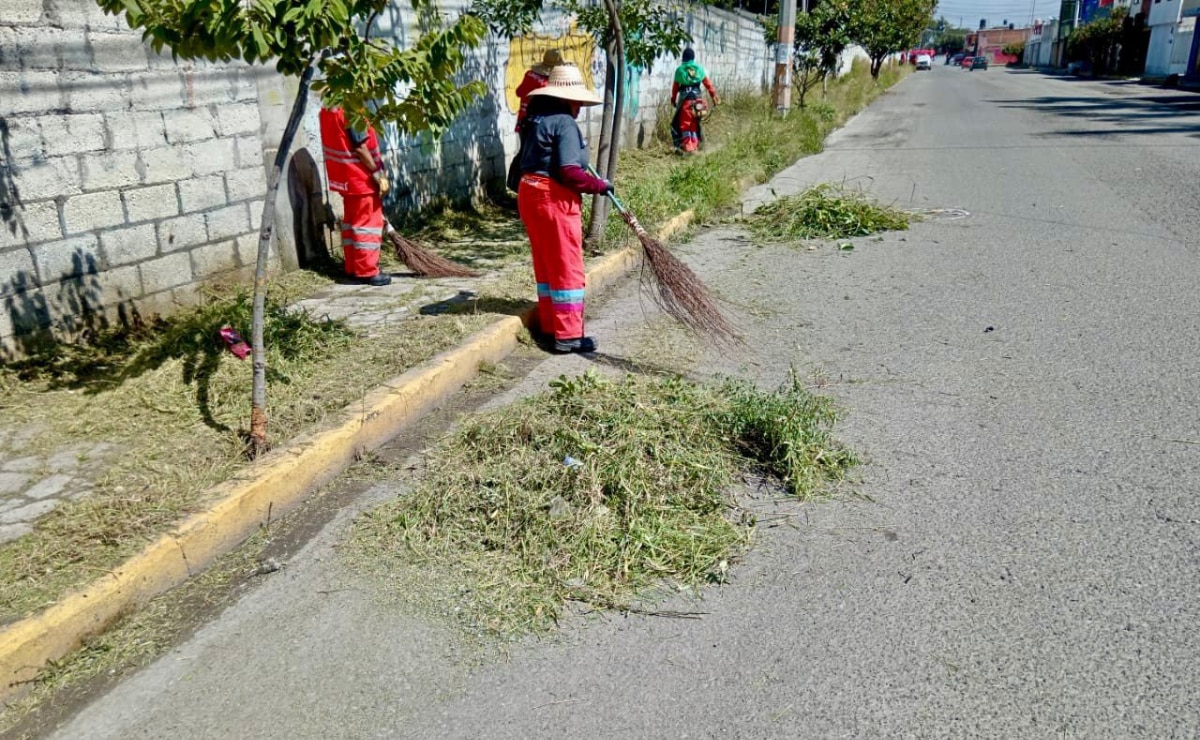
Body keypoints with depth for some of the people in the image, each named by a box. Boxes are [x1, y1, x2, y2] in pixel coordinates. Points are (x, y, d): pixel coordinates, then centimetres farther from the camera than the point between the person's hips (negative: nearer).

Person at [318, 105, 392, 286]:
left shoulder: (328, 110, 9)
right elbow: (360, 147, -21)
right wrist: (378, 175, -16)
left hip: (346, 176, 9)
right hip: (360, 177, -9)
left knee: (352, 221, 14)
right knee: (368, 223, -3)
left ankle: (353, 268, 19)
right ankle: (367, 271, -1)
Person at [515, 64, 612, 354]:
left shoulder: (535, 119, 12)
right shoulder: (564, 123, -15)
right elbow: (569, 172, -22)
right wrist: (599, 185, -11)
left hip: (529, 193, 9)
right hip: (554, 198, -9)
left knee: (546, 266, 16)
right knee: (567, 268, -2)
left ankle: (550, 327, 24)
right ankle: (568, 335, 2)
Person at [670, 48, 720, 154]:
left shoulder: (679, 69, 0)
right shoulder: (699, 68, 7)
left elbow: (675, 86, 5)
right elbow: (708, 84, 8)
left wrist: (673, 99, 17)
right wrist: (714, 96, 14)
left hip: (685, 99, -3)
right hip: (697, 98, 3)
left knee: (685, 124, 1)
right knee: (694, 123, 15)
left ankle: (687, 147, -7)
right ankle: (694, 145, 17)